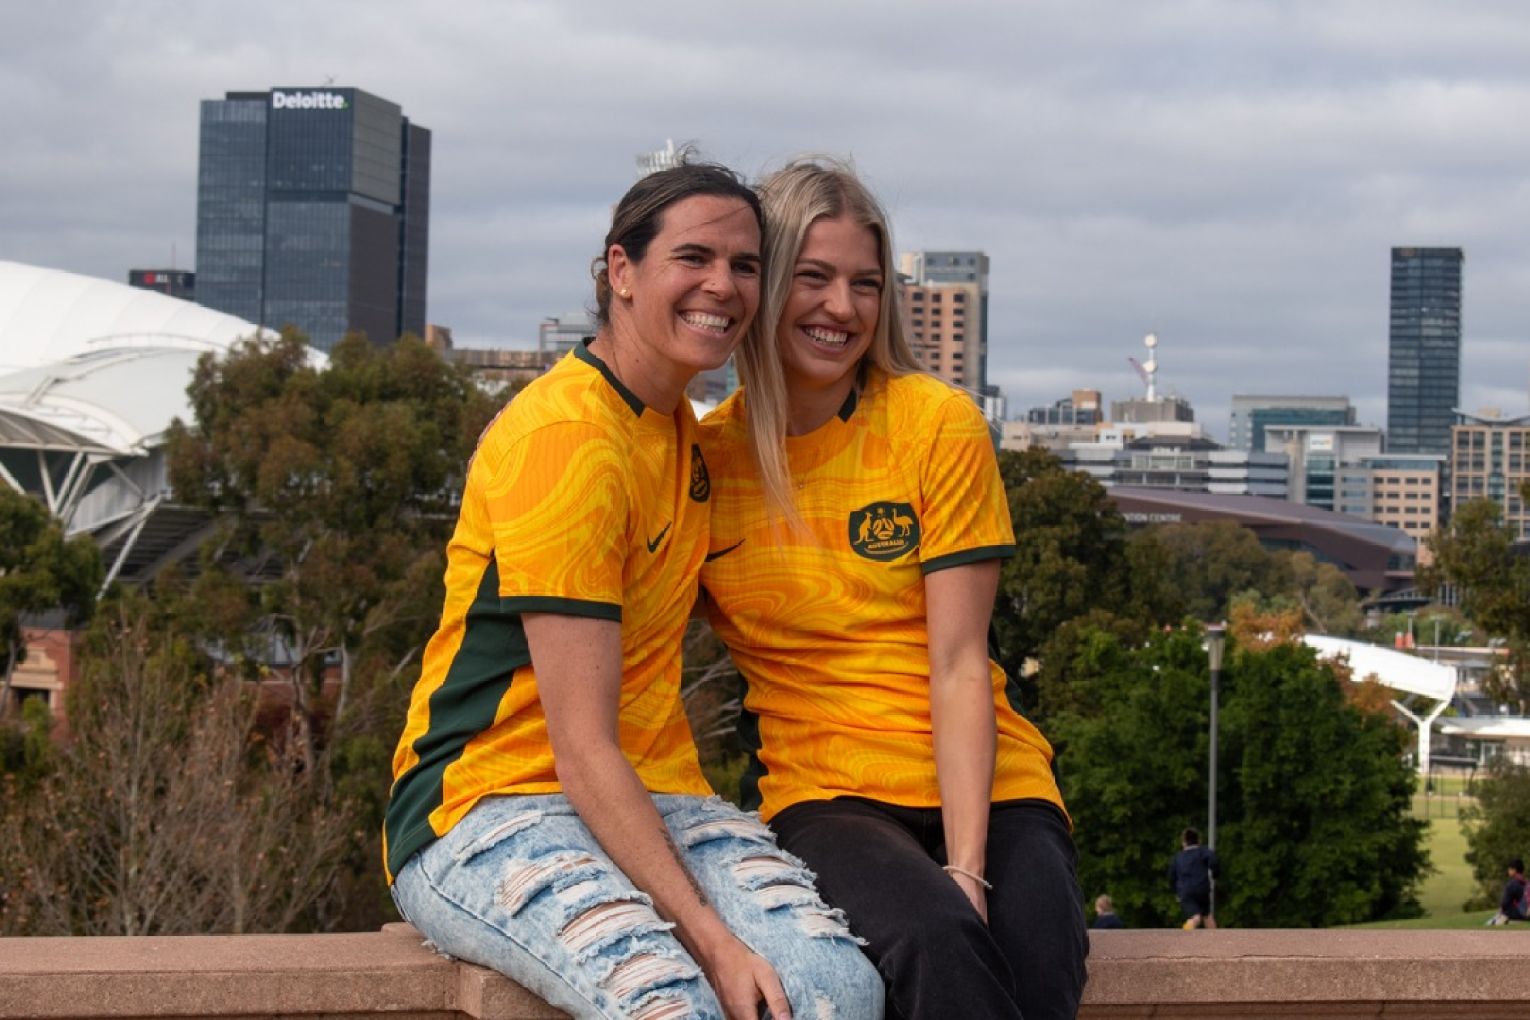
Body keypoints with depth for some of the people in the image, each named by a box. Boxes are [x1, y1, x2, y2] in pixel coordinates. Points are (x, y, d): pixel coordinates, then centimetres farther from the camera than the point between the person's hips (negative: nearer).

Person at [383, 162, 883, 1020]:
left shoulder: (681, 428, 14)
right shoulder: (566, 437, -14)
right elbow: (581, 748, -19)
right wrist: (709, 937, -25)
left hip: (649, 797, 8)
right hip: (491, 806, -8)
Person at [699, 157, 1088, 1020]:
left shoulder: (938, 424, 2)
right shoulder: (703, 454, 5)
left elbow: (958, 664, -4)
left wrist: (967, 865, -17)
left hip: (981, 781, 0)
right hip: (820, 788, 0)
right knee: (935, 936, -34)